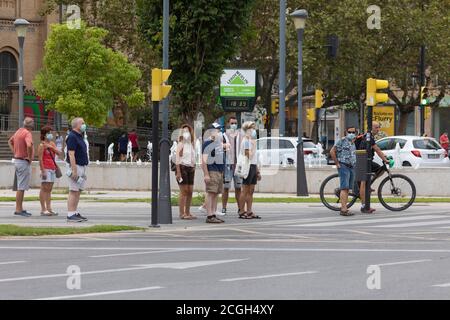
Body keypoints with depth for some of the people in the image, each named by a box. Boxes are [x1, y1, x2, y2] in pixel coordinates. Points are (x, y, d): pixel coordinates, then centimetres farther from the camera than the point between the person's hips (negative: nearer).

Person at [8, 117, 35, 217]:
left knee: (20, 186, 14)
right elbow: (29, 145, -35)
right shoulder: (27, 133, -17)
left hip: (17, 160, 10)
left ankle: (20, 208, 19)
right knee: (21, 187, -7)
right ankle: (18, 209, -6)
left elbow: (10, 141, 27)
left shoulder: (19, 131, 12)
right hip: (24, 162, -10)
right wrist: (30, 157, -20)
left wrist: (14, 152, 17)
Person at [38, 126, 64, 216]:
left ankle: (49, 209, 9)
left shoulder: (52, 144, 17)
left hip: (52, 169, 7)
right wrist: (43, 171, -17)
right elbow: (40, 159, -11)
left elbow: (60, 154, 9)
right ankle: (43, 209, -6)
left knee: (49, 189, 8)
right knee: (44, 189, -7)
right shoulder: (42, 145, -5)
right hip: (46, 168, -7)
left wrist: (52, 147, -6)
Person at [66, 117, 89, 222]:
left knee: (78, 191, 10)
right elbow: (71, 154, -19)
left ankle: (75, 213, 14)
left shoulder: (80, 137, 17)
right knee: (73, 192, -10)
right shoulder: (72, 137, -13)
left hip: (82, 167, 10)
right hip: (75, 166, -10)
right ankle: (70, 215, -10)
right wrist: (74, 170, -24)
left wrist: (84, 170, 21)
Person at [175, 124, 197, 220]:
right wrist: (178, 172, -17)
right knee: (184, 191, -8)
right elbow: (177, 159, -10)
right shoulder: (180, 145, -4)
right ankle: (182, 213, -6)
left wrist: (193, 167, 10)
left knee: (190, 191, 7)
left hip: (190, 169, 7)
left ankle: (187, 212, 14)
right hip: (182, 167, -7)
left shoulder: (191, 145, 15)